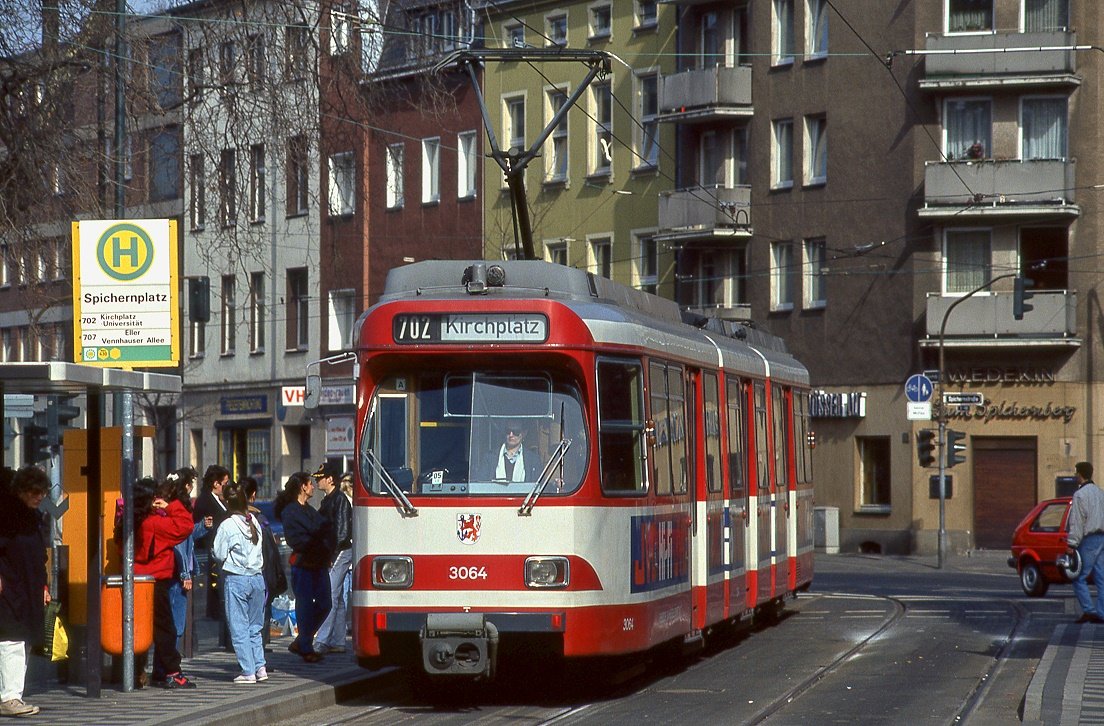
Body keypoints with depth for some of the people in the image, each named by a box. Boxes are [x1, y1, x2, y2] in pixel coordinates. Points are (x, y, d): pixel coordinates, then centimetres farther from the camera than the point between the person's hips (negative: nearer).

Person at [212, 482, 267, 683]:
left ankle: (248, 671, -1)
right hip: (257, 577, 5)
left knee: (239, 628, 1)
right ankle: (260, 667, 10)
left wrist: (212, 549, 11)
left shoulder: (227, 526, -12)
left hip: (236, 579, -5)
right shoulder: (254, 522, 3)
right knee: (255, 627, 15)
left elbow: (219, 554, -8)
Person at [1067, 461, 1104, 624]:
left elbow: (1077, 522, -13)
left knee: (1079, 578, -3)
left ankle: (1088, 610, -13)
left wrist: (1072, 543, -12)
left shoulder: (1080, 495, -9)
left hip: (1089, 539, -7)